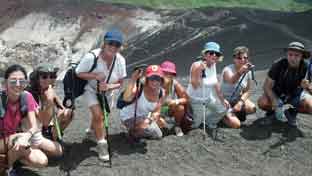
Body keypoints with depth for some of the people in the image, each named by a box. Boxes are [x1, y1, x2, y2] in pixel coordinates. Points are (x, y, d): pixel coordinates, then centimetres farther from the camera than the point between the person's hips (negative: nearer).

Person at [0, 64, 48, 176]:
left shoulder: (27, 97, -12)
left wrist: (26, 136, -38)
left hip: (14, 140, 4)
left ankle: (10, 155, 9)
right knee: (17, 140, -35)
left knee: (42, 161, -16)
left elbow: (34, 127, -15)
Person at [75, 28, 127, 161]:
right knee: (98, 115, -20)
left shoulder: (120, 60, -23)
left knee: (99, 115, 22)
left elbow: (119, 83, -13)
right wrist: (95, 76, -35)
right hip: (91, 89, -4)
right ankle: (101, 144, -2)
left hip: (106, 91, 4)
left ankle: (92, 130, 56)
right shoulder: (91, 57, -33)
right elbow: (78, 73, -20)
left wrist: (109, 86, -33)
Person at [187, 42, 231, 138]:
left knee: (224, 108, 7)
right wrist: (200, 70, -46)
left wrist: (222, 99, 8)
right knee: (195, 124, -1)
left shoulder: (213, 65, -4)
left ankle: (210, 124, 31)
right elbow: (195, 85, -37)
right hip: (195, 100, -7)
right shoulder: (197, 65, -26)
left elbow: (216, 83, 6)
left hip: (208, 98, 7)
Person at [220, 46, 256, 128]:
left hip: (237, 99, 7)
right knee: (236, 124, -20)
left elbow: (247, 91, 1)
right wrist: (241, 71, -68)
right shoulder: (228, 70, -23)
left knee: (252, 108, -17)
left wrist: (241, 102, -18)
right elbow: (231, 81, -48)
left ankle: (237, 112, 11)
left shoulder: (248, 72, -5)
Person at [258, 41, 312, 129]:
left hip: (295, 95, 2)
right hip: (276, 94, -2)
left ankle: (291, 113, 7)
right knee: (262, 102, -31)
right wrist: (277, 105, -33)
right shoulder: (278, 65, -25)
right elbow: (267, 86, -20)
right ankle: (271, 112, 5)